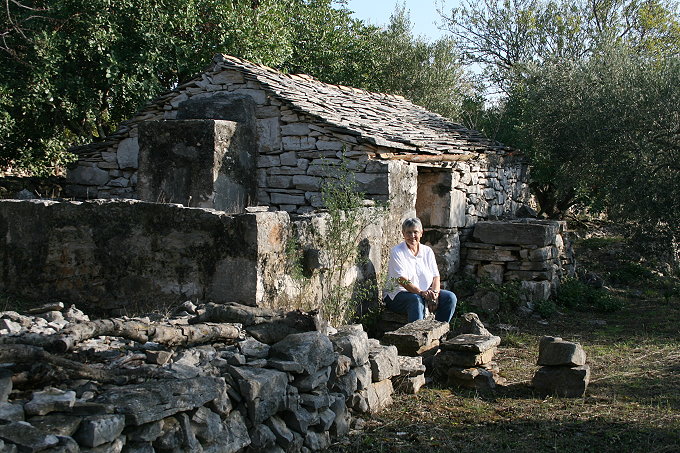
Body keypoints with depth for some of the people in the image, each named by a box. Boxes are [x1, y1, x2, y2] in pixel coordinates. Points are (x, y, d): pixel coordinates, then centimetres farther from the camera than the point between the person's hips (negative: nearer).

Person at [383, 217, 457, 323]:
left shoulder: (427, 251, 11)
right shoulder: (397, 252, -5)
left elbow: (435, 276, 5)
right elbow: (401, 279, -17)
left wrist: (434, 293, -17)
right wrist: (421, 292, -30)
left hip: (426, 293, 5)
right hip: (398, 294, -5)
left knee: (450, 297, -16)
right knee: (416, 300, -37)